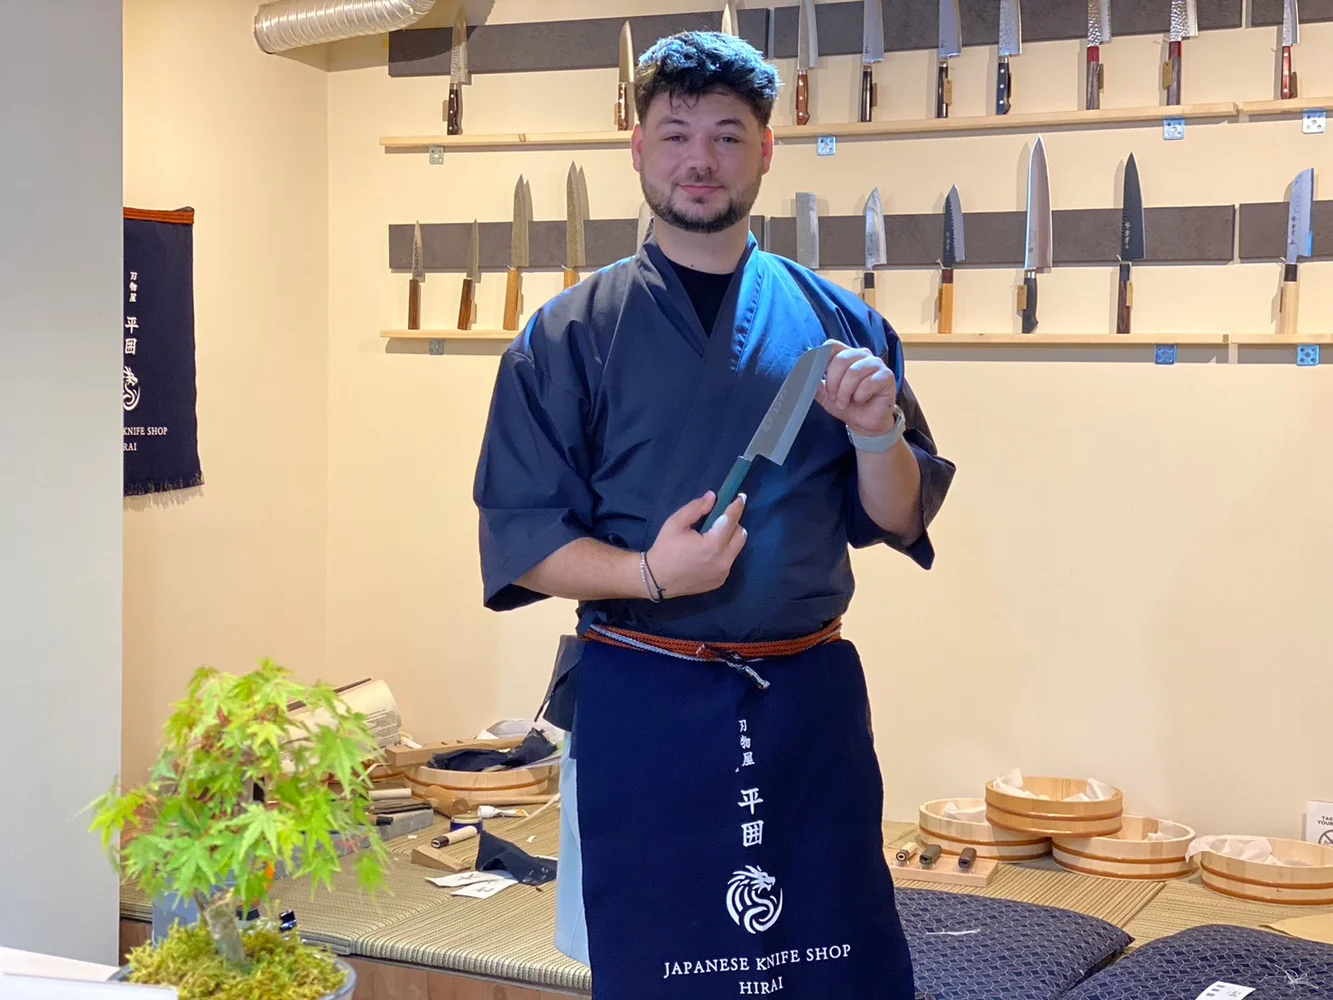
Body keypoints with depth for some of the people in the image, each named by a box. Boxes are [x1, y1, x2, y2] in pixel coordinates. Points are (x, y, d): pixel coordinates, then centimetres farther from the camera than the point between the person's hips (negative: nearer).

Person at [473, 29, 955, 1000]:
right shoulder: (570, 335, 0)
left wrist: (877, 436, -12)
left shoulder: (837, 323, 6)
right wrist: (647, 573, -19)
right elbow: (516, 537, -2)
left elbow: (896, 522, 8)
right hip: (642, 706, -2)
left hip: (812, 702, 2)